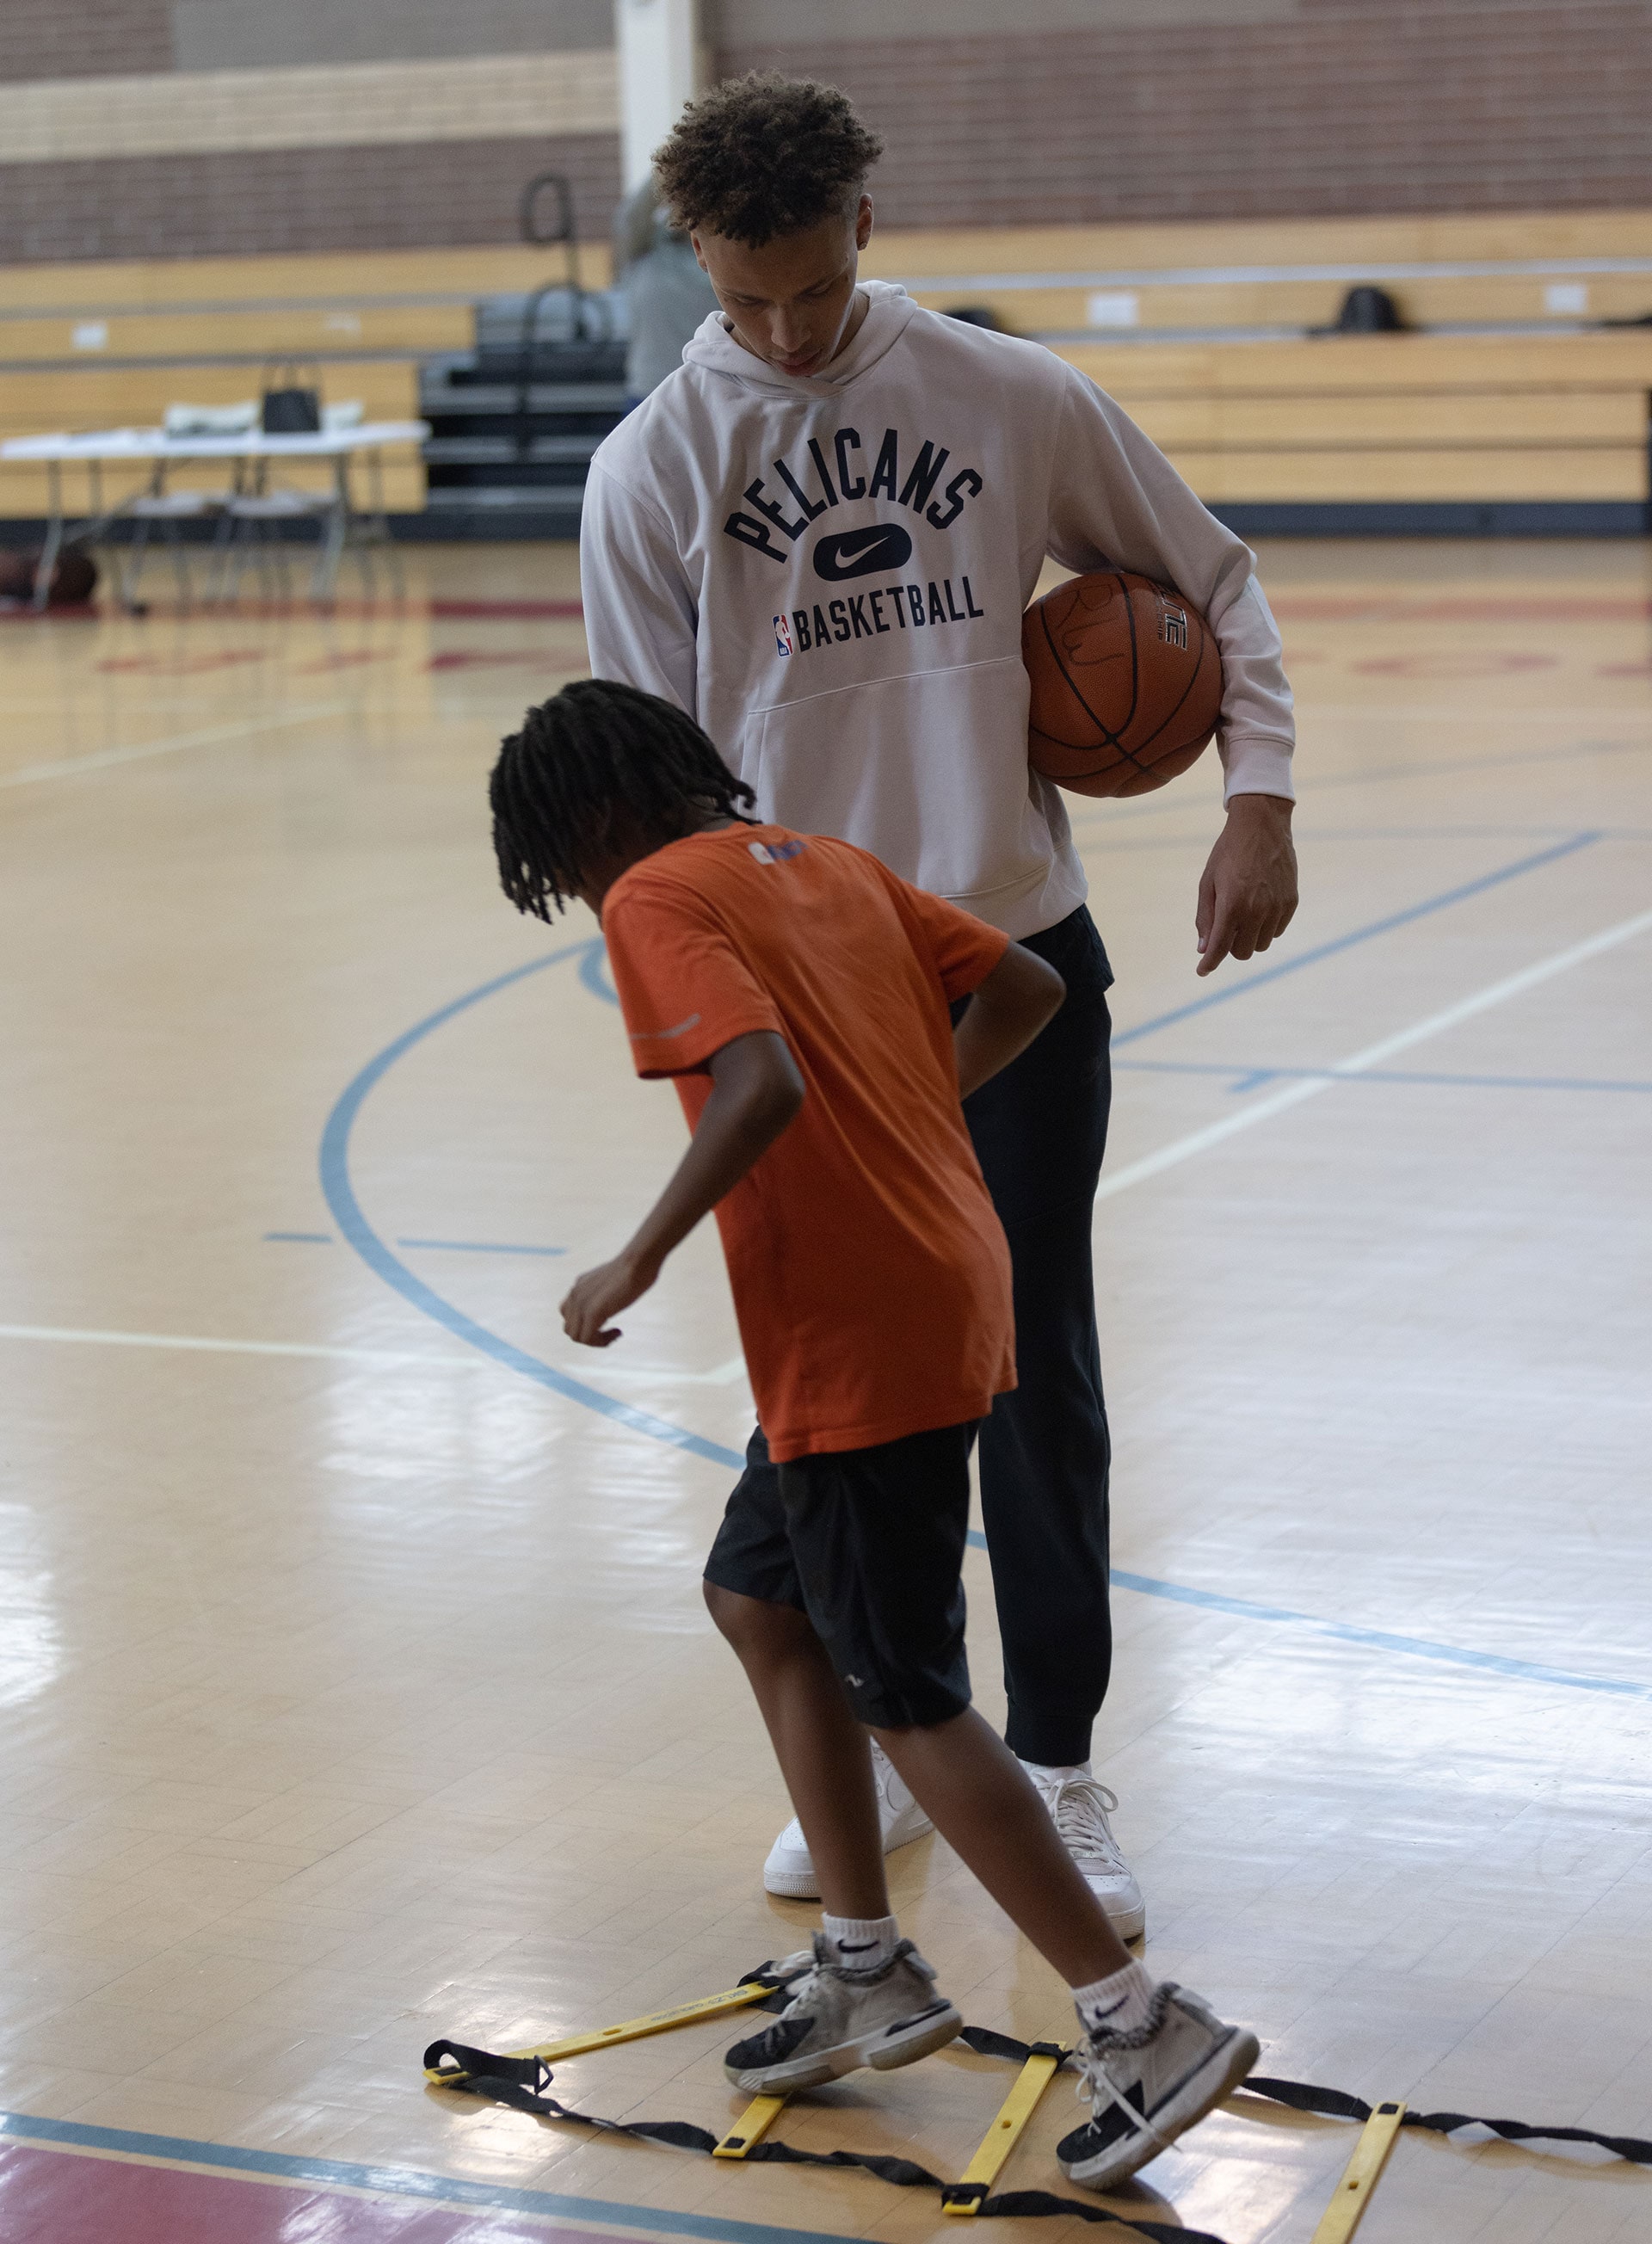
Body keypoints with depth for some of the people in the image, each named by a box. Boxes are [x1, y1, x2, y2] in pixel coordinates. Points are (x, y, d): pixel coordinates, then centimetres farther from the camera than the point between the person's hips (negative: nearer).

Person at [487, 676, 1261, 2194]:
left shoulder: (657, 899, -10)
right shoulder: (826, 862, 15)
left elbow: (761, 1086, -26)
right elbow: (1025, 987, 17)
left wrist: (635, 1267, -17)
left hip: (859, 1343, -9)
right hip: (947, 1289, 9)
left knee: (909, 1702, -1)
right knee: (757, 1596, 22)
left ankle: (1143, 2029, 2)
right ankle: (868, 1970, 27)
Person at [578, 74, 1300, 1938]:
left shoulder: (1013, 398, -1)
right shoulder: (652, 470, -2)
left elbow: (1213, 585, 9)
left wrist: (1259, 801, -4)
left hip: (1020, 961, 0)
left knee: (1036, 1373, 5)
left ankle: (1057, 1769, 18)